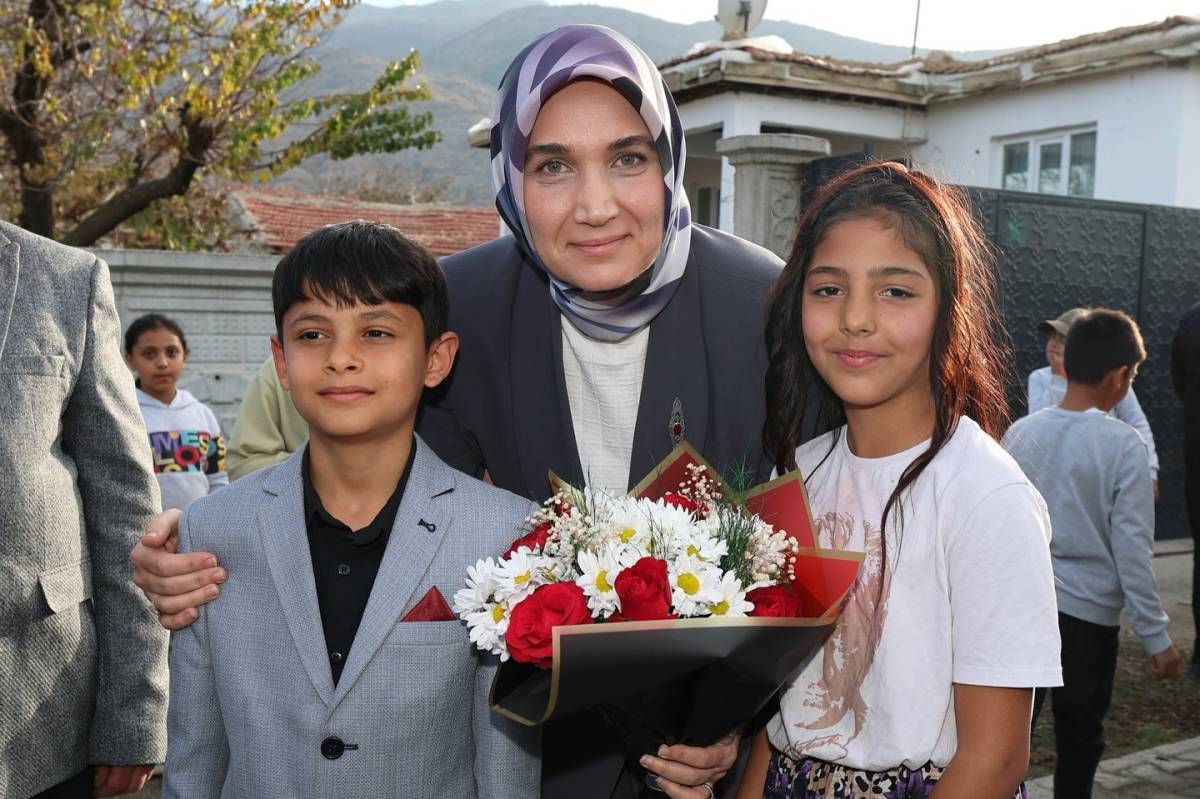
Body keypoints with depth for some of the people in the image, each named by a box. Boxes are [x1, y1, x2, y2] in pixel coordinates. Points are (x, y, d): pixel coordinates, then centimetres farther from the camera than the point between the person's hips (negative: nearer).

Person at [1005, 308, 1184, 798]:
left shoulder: (1021, 433, 0)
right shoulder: (1122, 445, -12)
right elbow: (1132, 551, -12)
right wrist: (1155, 637, -5)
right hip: (1088, 613, -3)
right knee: (1079, 739, 10)